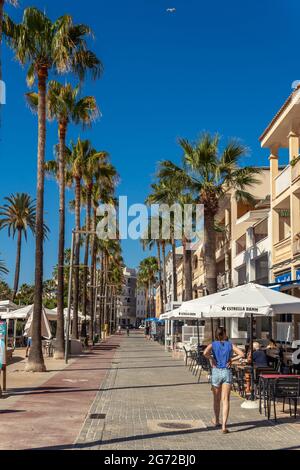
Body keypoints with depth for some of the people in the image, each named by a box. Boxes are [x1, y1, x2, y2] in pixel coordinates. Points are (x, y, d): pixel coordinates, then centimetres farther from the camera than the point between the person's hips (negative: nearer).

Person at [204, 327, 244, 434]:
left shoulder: (213, 345, 0)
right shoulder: (230, 345, 3)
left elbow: (205, 353, -20)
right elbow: (241, 354, -7)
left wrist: (211, 359, -4)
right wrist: (231, 359, -1)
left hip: (216, 372, 0)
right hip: (227, 372, 0)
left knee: (216, 399, 18)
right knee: (226, 400, -3)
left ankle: (216, 421, 36)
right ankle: (224, 425, -13)